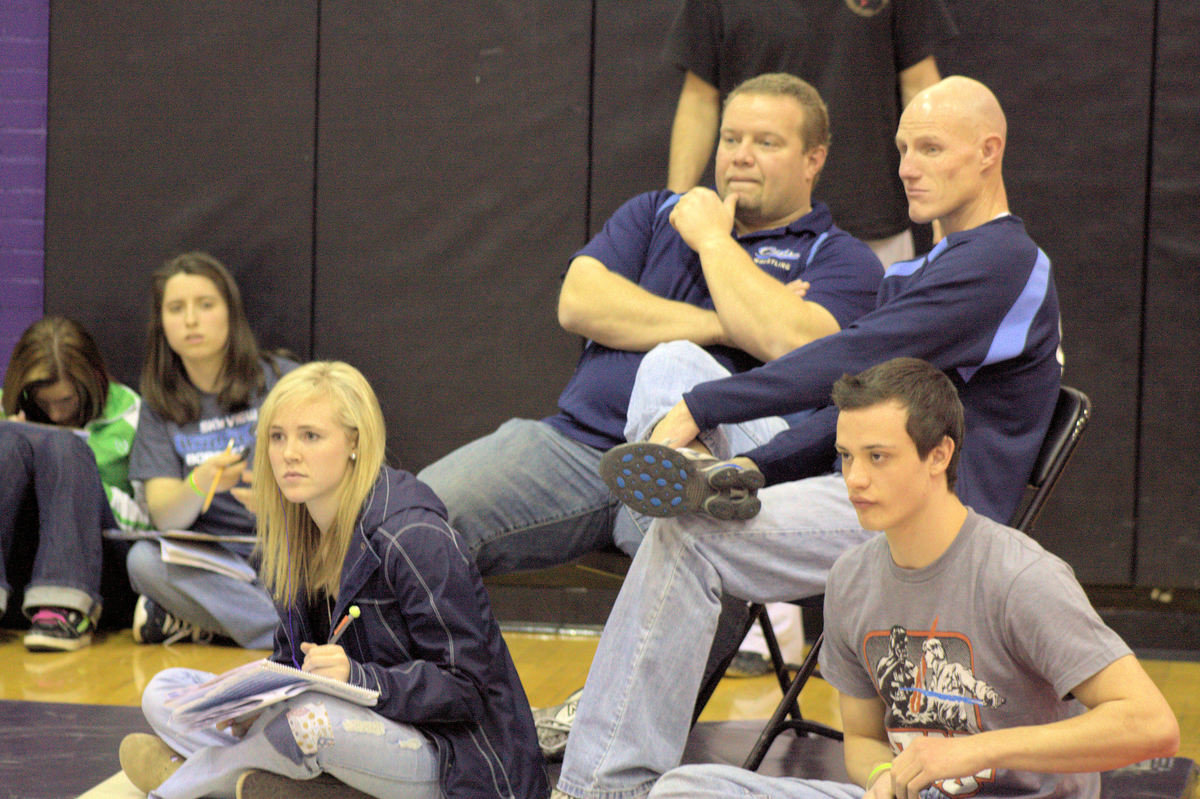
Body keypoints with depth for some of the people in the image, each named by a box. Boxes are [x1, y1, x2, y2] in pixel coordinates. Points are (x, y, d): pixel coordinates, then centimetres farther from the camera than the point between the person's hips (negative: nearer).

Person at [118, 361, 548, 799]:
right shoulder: (290, 528, 4)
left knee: (310, 717, -37)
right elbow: (294, 658, 12)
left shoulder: (411, 539, -21)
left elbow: (466, 685, -20)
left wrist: (358, 678, -33)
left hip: (451, 754, -8)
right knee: (164, 693, 4)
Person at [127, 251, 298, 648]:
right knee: (144, 559, -31)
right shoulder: (160, 406, 10)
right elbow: (165, 517, -2)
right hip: (216, 561, 2)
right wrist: (200, 484, -25)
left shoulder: (283, 380, 4)